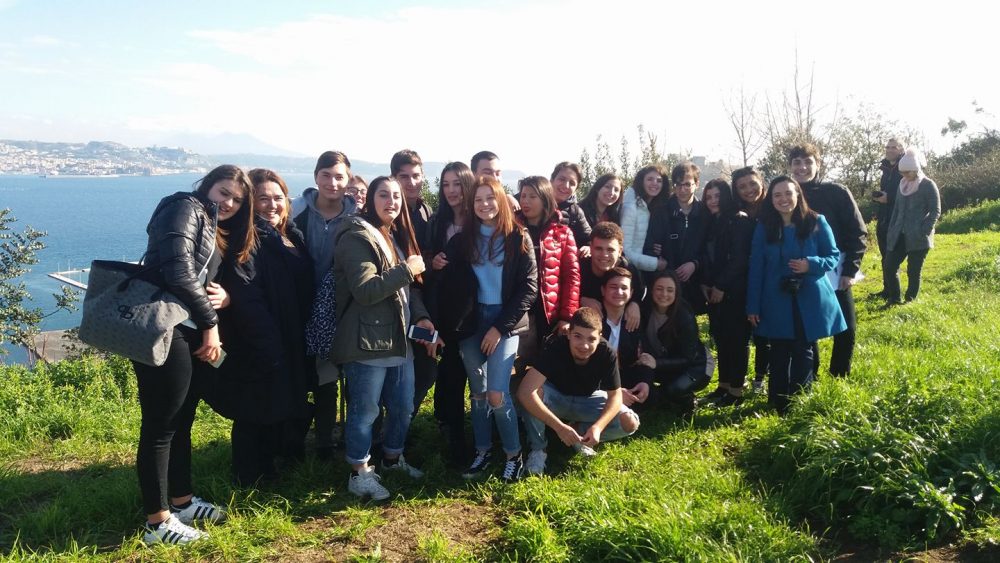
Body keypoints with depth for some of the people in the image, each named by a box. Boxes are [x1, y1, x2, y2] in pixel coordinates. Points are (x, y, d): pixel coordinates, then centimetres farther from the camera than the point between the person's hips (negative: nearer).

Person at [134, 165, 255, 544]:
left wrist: (225, 296, -4)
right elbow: (178, 272, -18)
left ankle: (181, 501, 31)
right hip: (165, 332, -9)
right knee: (160, 426, -1)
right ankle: (157, 522, 8)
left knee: (182, 421, 17)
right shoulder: (186, 208, -6)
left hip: (190, 333, 9)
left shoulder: (213, 231, 22)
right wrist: (211, 324, -13)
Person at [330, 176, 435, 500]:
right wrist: (406, 270, -21)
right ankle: (360, 474, 19)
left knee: (403, 407, 17)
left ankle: (392, 459, 39)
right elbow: (364, 291, -25)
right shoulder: (357, 238, -13)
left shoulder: (398, 238, 16)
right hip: (367, 342, -9)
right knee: (364, 411, 3)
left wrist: (421, 317, 3)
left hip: (399, 339, 9)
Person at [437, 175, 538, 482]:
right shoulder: (462, 240, 7)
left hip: (506, 322, -3)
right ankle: (482, 452, 25)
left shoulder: (518, 238, -2)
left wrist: (500, 327, -11)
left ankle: (513, 455, 8)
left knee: (497, 394, -11)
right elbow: (449, 285, 5)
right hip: (470, 322, 3)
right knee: (478, 392, 10)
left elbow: (529, 287, -6)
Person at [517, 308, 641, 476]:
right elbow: (525, 392, -42)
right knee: (535, 392, -35)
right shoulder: (556, 348, -33)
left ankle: (578, 431, 2)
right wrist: (559, 427, -45)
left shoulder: (607, 353, -27)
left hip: (588, 401, 2)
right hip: (556, 397, -2)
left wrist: (598, 427, -35)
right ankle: (537, 448, -12)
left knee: (630, 423, -19)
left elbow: (615, 396, -16)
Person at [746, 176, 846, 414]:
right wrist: (753, 306, -2)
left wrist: (811, 265, -20)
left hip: (810, 301, -1)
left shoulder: (816, 222, -3)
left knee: (804, 353, 7)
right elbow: (756, 268, 0)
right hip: (777, 303, 1)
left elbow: (834, 256, 1)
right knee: (779, 355, 7)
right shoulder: (763, 228, 0)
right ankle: (778, 406, 17)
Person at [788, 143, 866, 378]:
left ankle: (839, 380, 22)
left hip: (836, 275, -1)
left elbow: (858, 233, -4)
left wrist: (850, 269, -10)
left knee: (845, 330, 4)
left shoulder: (837, 193, -5)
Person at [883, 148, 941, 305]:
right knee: (889, 267, 0)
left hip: (918, 238, -6)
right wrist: (891, 232, 12)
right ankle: (893, 300, 13)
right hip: (900, 236, 6)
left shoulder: (928, 185, -6)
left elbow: (935, 211, -8)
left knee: (913, 272, -1)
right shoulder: (903, 184, 12)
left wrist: (923, 232, -16)